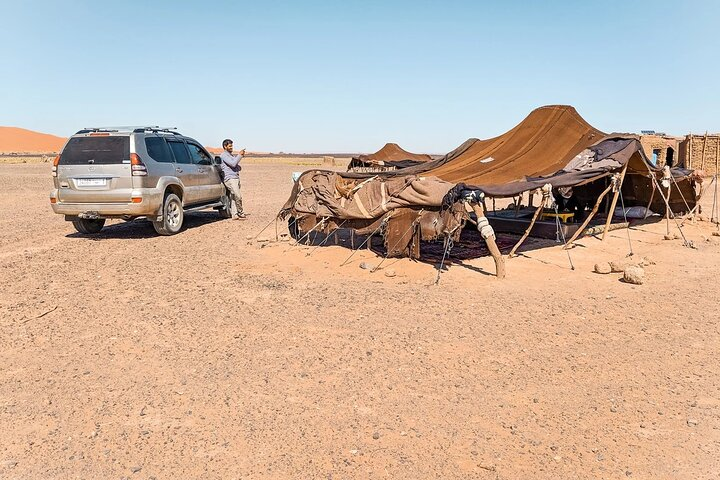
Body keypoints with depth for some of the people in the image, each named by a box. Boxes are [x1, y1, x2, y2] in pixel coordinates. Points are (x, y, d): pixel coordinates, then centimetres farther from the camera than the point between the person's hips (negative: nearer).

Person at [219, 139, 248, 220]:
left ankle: (235, 214, 2)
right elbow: (233, 164, -17)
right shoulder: (224, 155, -3)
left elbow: (238, 168, 25)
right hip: (230, 179, -9)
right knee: (238, 197, -16)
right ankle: (241, 213, -5)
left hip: (235, 178, 9)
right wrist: (240, 155, -10)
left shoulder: (231, 155, 26)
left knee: (233, 197, 4)